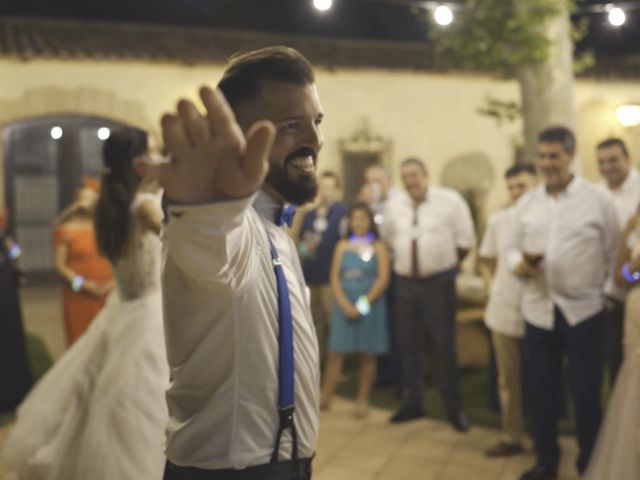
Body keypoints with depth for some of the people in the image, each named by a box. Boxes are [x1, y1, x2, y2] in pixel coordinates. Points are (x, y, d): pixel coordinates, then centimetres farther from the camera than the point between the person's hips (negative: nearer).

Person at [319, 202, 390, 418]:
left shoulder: (378, 247, 2)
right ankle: (325, 397, 6)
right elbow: (335, 278, 3)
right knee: (336, 352, -1)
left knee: (367, 355, 4)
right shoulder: (343, 246, 8)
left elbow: (383, 279, -6)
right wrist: (345, 304, -10)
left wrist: (364, 303, -14)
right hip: (344, 305, 1)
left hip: (370, 305, -1)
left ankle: (363, 400, 13)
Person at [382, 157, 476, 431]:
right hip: (405, 282, 4)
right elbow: (388, 240, 19)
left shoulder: (450, 200, -7)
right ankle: (413, 403, 24)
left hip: (439, 282, -4)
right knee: (409, 344, 11)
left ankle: (454, 407, 12)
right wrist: (406, 260, 13)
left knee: (444, 346, -1)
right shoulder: (394, 206, 6)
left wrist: (445, 263, 4)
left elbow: (465, 240, -2)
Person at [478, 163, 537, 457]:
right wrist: (493, 285, 5)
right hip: (504, 310, 4)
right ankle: (511, 437, 23)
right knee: (508, 378, 11)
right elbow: (486, 260, 17)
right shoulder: (498, 220, 5)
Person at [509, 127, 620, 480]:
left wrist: (606, 293, 0)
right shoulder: (526, 203, 8)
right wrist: (518, 263, -9)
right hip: (538, 310, 3)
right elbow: (513, 246, 12)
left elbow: (614, 253, 1)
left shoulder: (597, 199, -3)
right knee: (542, 391, 12)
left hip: (583, 310, -3)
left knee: (586, 394, 5)